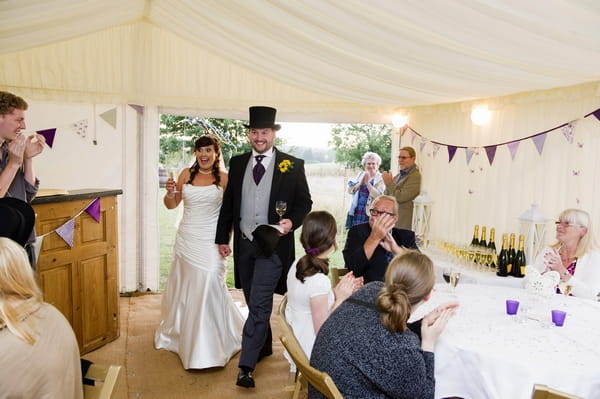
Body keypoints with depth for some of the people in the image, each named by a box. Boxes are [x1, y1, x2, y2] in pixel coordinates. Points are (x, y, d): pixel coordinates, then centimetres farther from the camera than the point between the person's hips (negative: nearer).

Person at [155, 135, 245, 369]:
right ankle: (180, 334, 42)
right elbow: (172, 205, 10)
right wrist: (169, 193, -10)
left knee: (208, 289, -7)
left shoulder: (224, 178, -5)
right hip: (186, 240, 4)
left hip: (210, 242, -4)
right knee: (182, 288, 16)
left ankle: (208, 348, 8)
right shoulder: (186, 174, 5)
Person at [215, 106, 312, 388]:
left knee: (259, 304, -8)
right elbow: (228, 202, 10)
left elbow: (305, 202, -1)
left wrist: (292, 221, -19)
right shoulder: (237, 163, 6)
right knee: (254, 302, 17)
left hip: (273, 244, -4)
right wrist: (222, 237, 9)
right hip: (243, 243, 5)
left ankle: (246, 366, -1)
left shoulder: (292, 165, -5)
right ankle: (265, 346, 38)